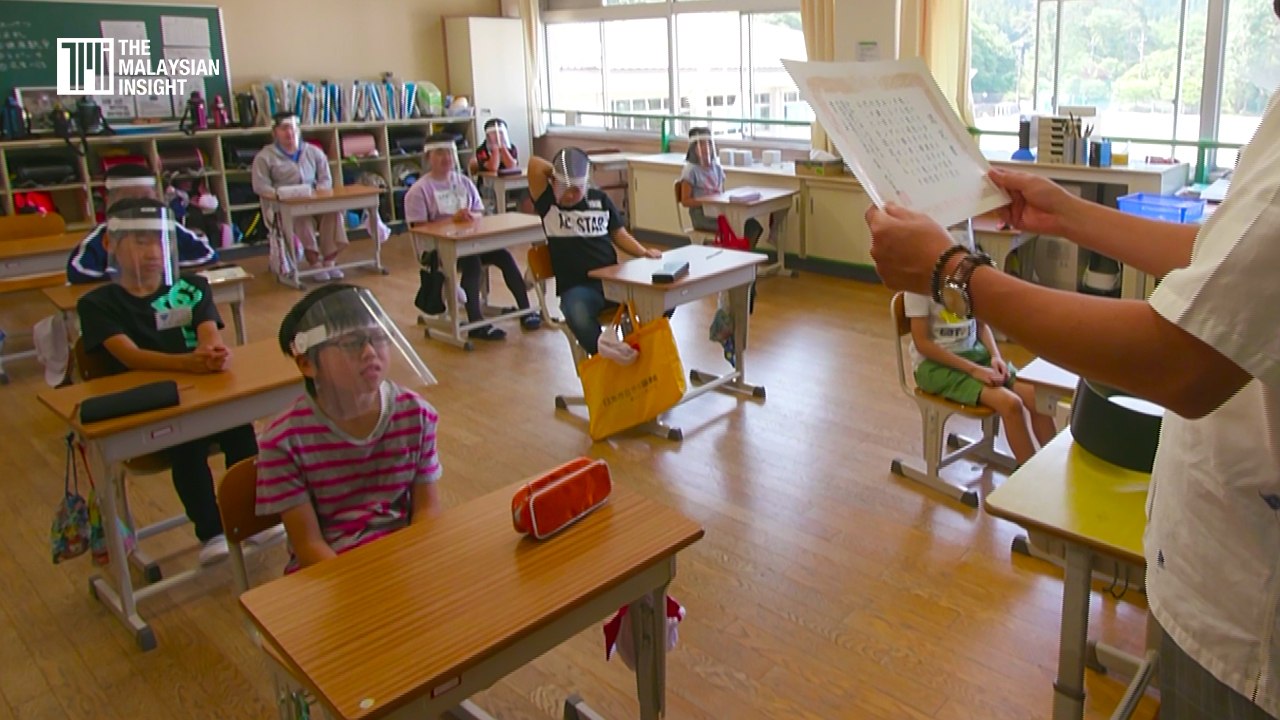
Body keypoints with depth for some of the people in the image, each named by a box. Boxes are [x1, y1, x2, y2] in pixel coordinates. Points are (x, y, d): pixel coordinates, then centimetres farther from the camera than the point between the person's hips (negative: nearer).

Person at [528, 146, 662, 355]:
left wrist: (644, 253, 3)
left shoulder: (600, 199, 13)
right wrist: (556, 173, 4)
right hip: (576, 287, -4)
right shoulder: (548, 203, 1)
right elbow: (534, 164, -12)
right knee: (580, 321, -39)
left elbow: (618, 234, 18)